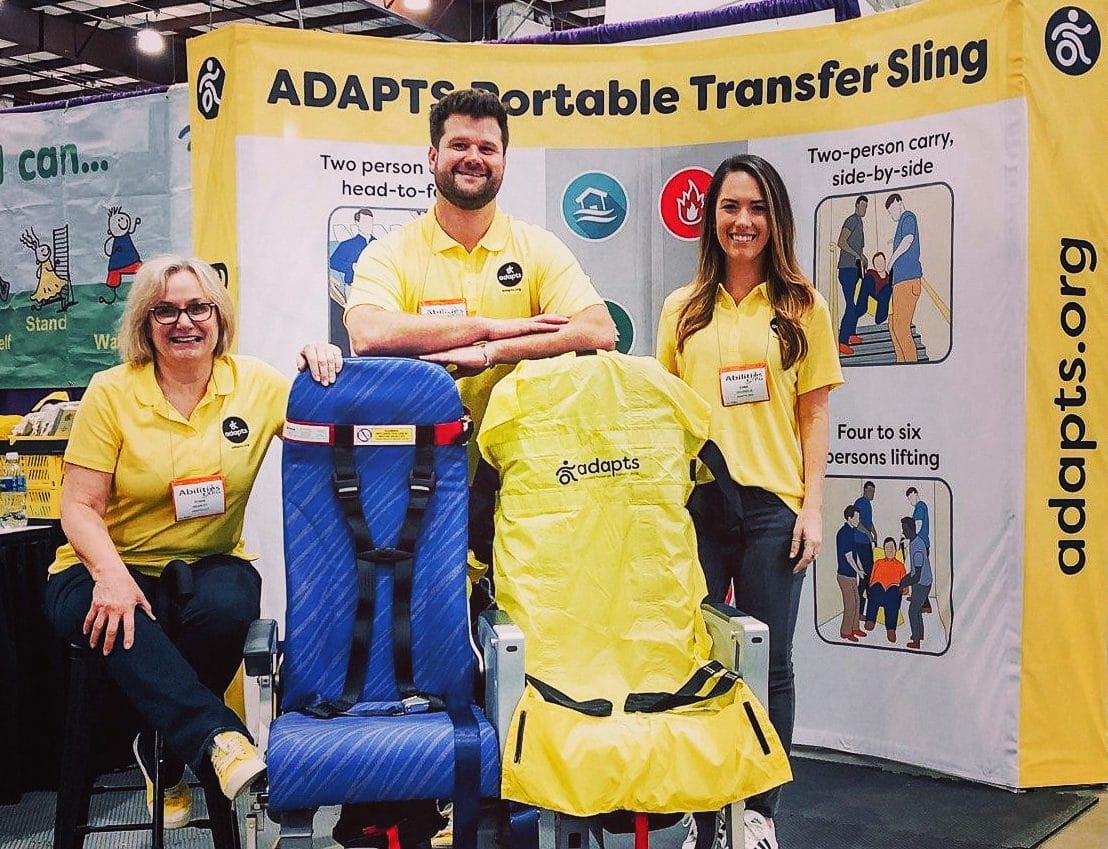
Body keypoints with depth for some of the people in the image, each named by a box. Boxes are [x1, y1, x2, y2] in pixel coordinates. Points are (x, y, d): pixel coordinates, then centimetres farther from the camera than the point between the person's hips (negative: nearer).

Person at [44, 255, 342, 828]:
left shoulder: (256, 384, 0)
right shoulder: (111, 393, -4)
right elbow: (79, 506, -6)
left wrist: (323, 371, -22)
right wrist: (111, 575, -26)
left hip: (209, 564, 2)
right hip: (115, 567, -1)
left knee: (226, 605, -33)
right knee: (118, 621, -36)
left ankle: (163, 755, -9)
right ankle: (218, 737, -36)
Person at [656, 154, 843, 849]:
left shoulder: (802, 307, 6)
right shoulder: (682, 310, 10)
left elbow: (814, 414, 5)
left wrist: (813, 505, -2)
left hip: (772, 503, -1)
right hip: (694, 503, 1)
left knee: (770, 663, 5)